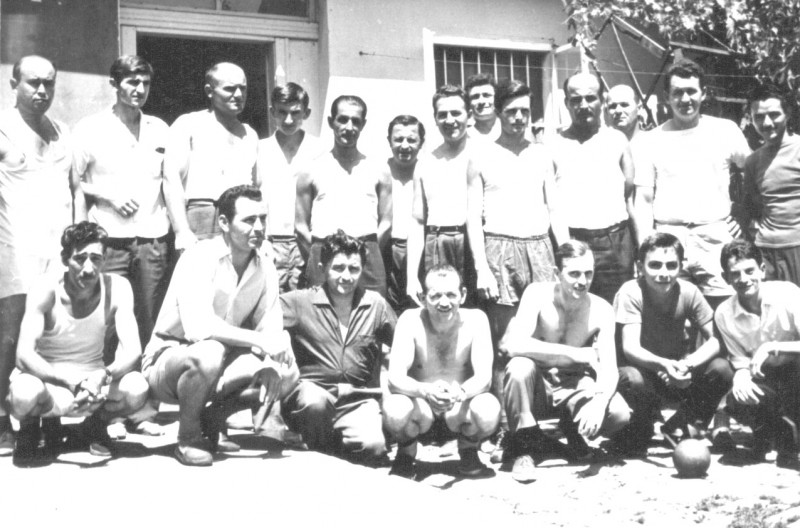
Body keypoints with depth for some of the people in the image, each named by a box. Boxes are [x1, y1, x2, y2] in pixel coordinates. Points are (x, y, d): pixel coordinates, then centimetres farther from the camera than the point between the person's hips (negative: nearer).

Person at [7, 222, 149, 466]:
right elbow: (24, 354, -28)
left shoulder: (117, 288, -15)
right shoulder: (45, 291, -19)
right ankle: (30, 428, 1)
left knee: (137, 389, -30)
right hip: (47, 376, -2)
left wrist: (104, 376, -43)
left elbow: (132, 350, -21)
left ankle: (95, 426, 4)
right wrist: (70, 383, -44)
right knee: (24, 395, -38)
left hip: (94, 378, 2)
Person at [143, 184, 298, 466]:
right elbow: (200, 326, -36)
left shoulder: (266, 268, -5)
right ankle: (188, 436, -12)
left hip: (222, 358, 6)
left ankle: (212, 420, 6)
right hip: (169, 357, -6)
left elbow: (270, 328, -5)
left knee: (287, 372, -13)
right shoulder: (199, 258, -23)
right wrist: (259, 341, -37)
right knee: (209, 353, -38)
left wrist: (269, 365, -26)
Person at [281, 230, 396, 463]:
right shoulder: (300, 302, 1)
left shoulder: (376, 305, 9)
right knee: (316, 401, -37)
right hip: (312, 392, -1)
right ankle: (320, 453, -4)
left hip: (358, 399, 2)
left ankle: (333, 444, 9)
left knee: (373, 445, -27)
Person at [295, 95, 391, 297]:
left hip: (368, 258, 1)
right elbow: (301, 225, 8)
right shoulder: (311, 171, 9)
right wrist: (319, 257, 0)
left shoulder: (378, 172, 12)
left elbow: (386, 222, 9)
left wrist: (368, 251, 0)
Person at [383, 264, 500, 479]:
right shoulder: (410, 320, -15)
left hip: (461, 409, 1)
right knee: (395, 409, -35)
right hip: (420, 406, -1)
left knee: (489, 411, -32)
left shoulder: (475, 319, -13)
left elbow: (484, 376, -21)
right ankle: (406, 453, 2)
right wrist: (426, 391, -45)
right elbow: (395, 378, -24)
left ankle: (468, 453, 4)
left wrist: (459, 393, -44)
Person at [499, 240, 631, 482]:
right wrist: (577, 354, -30)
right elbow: (514, 345, -33)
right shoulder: (537, 294, -18)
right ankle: (523, 446, -15)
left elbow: (609, 369, -16)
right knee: (520, 366, -36)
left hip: (573, 384, 2)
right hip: (536, 382, -2)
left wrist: (599, 401, -39)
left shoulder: (601, 310, -11)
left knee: (619, 414, -24)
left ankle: (574, 429, 12)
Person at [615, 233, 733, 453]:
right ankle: (641, 427, -4)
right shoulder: (630, 293, -20)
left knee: (721, 369, -23)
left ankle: (690, 423, 4)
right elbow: (630, 348, -28)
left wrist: (688, 365, -32)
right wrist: (662, 364, -49)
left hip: (678, 371, 3)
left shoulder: (688, 292, -11)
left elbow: (714, 339, -12)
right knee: (632, 379, -38)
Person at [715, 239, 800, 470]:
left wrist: (772, 347, -31)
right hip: (766, 379, 2)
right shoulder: (724, 314, -8)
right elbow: (740, 361, 1)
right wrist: (742, 374, -22)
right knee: (737, 402, -31)